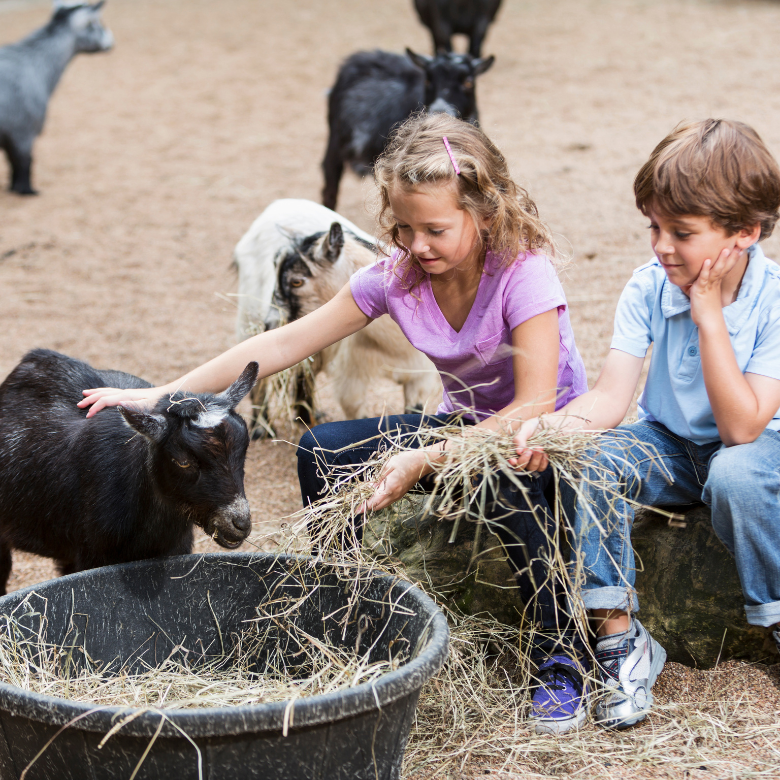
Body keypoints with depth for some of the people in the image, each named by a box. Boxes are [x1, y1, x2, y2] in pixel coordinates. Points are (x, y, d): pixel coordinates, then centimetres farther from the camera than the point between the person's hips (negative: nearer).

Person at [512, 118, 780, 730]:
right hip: (671, 446, 3)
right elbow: (612, 394, -18)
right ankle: (621, 639, -16)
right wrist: (556, 424, -40)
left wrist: (707, 316, -30)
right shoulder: (649, 288, -12)